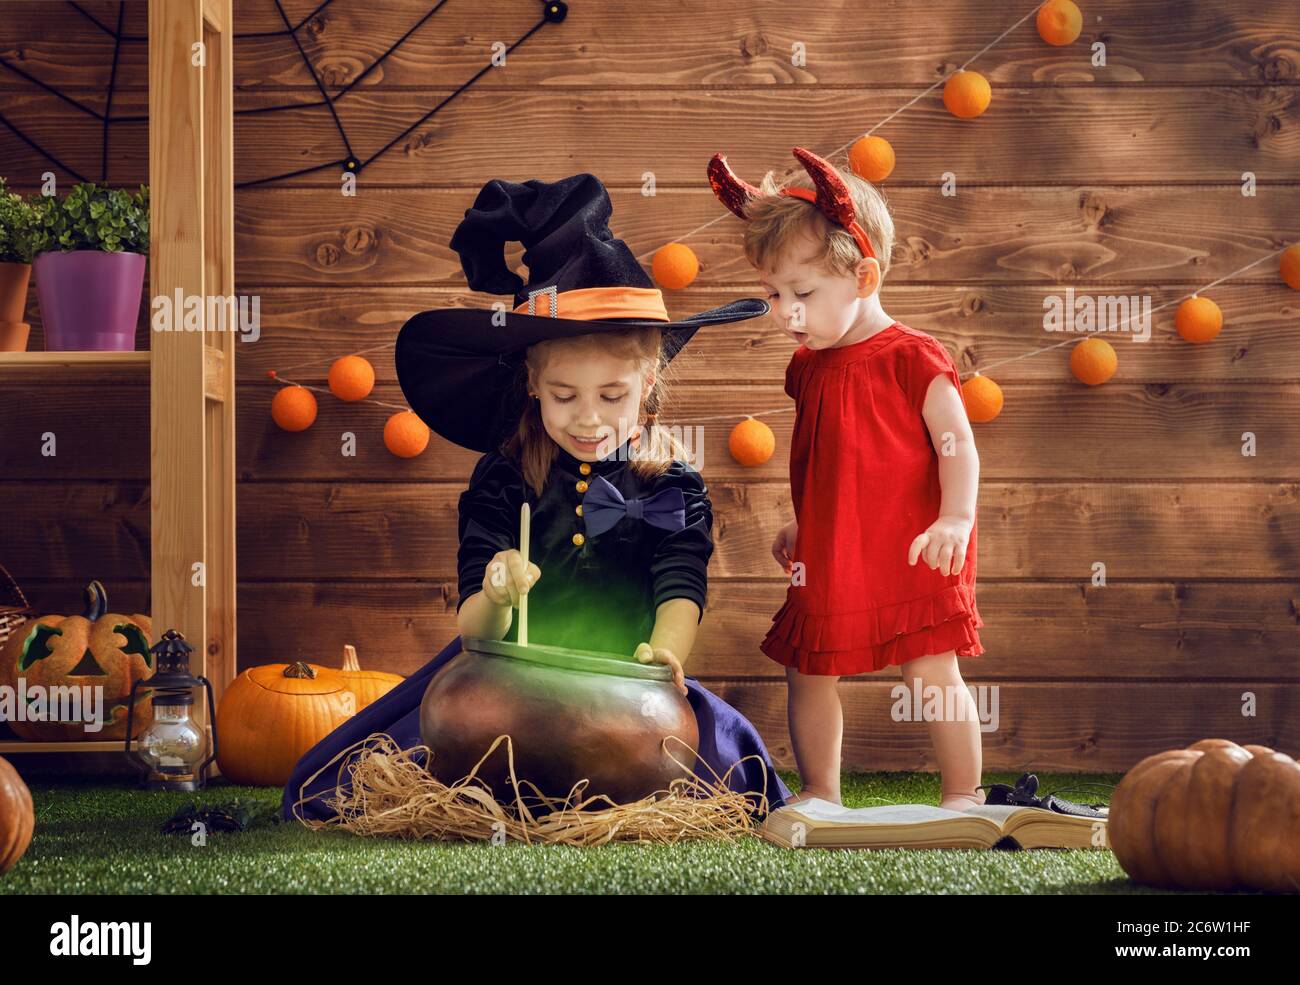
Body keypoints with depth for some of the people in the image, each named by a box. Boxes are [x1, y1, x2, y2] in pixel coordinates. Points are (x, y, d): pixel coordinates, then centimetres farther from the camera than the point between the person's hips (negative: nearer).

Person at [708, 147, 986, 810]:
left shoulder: (911, 358, -12)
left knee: (931, 672, -5)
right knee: (807, 672, 11)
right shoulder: (808, 367, 10)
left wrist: (955, 518, -24)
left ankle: (963, 795, 10)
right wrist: (799, 526, 23)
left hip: (908, 556, -7)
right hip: (829, 559, 7)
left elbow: (956, 443, -13)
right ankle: (819, 796, 26)